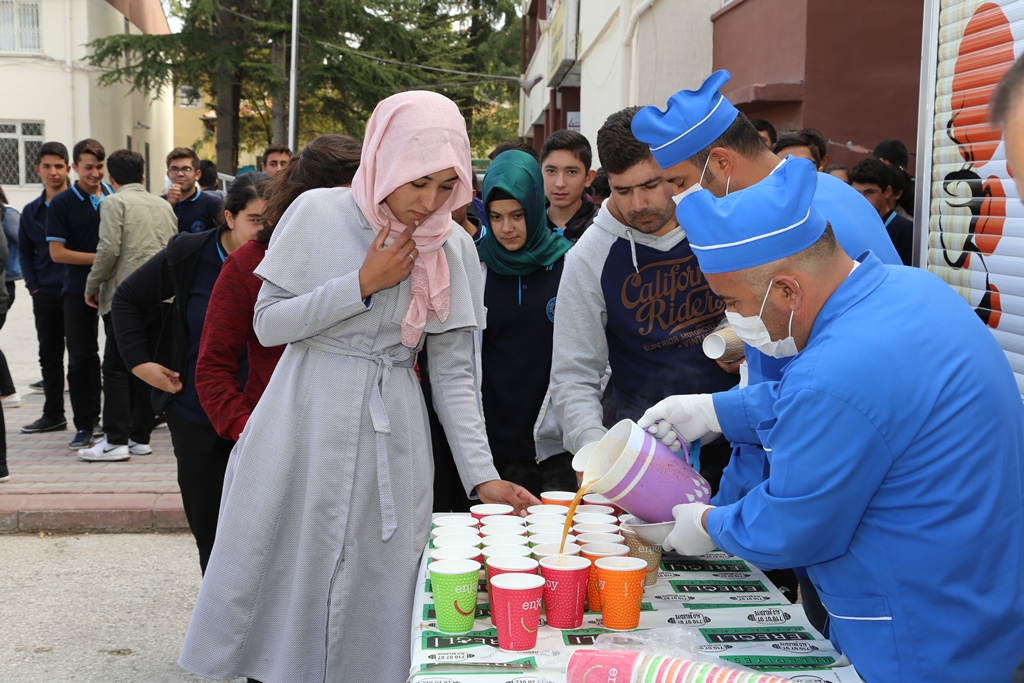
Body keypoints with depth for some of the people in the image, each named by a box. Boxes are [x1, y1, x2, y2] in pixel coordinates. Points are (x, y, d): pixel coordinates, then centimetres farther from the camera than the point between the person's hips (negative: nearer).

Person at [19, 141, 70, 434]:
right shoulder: (31, 211, 9)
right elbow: (25, 253, 16)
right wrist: (33, 287, 5)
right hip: (45, 296, 5)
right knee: (49, 357, 12)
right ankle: (53, 415, 22)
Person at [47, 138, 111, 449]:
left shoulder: (116, 197, 4)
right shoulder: (61, 204, -2)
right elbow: (57, 252, -7)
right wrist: (99, 258, -14)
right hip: (80, 290, -2)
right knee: (81, 359, 3)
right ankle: (84, 426, 11)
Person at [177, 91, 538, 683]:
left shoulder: (455, 249, -2)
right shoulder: (317, 214, -7)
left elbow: (454, 374, 0)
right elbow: (268, 324, -6)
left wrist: (482, 475, -7)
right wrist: (363, 285, -15)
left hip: (389, 437, 1)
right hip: (301, 425, -1)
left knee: (370, 595, 6)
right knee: (280, 576, 8)